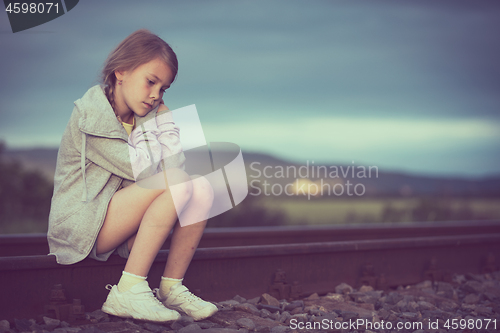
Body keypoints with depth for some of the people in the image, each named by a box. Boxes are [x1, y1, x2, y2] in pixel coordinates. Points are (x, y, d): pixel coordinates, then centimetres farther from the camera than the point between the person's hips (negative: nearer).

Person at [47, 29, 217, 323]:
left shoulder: (142, 118, 11)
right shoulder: (91, 115, -15)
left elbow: (177, 163, 0)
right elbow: (142, 168, -23)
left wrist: (161, 116, -1)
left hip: (123, 228, 8)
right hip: (81, 228, -8)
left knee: (202, 189, -10)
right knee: (175, 185, -26)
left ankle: (172, 287, -5)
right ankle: (128, 292, -25)